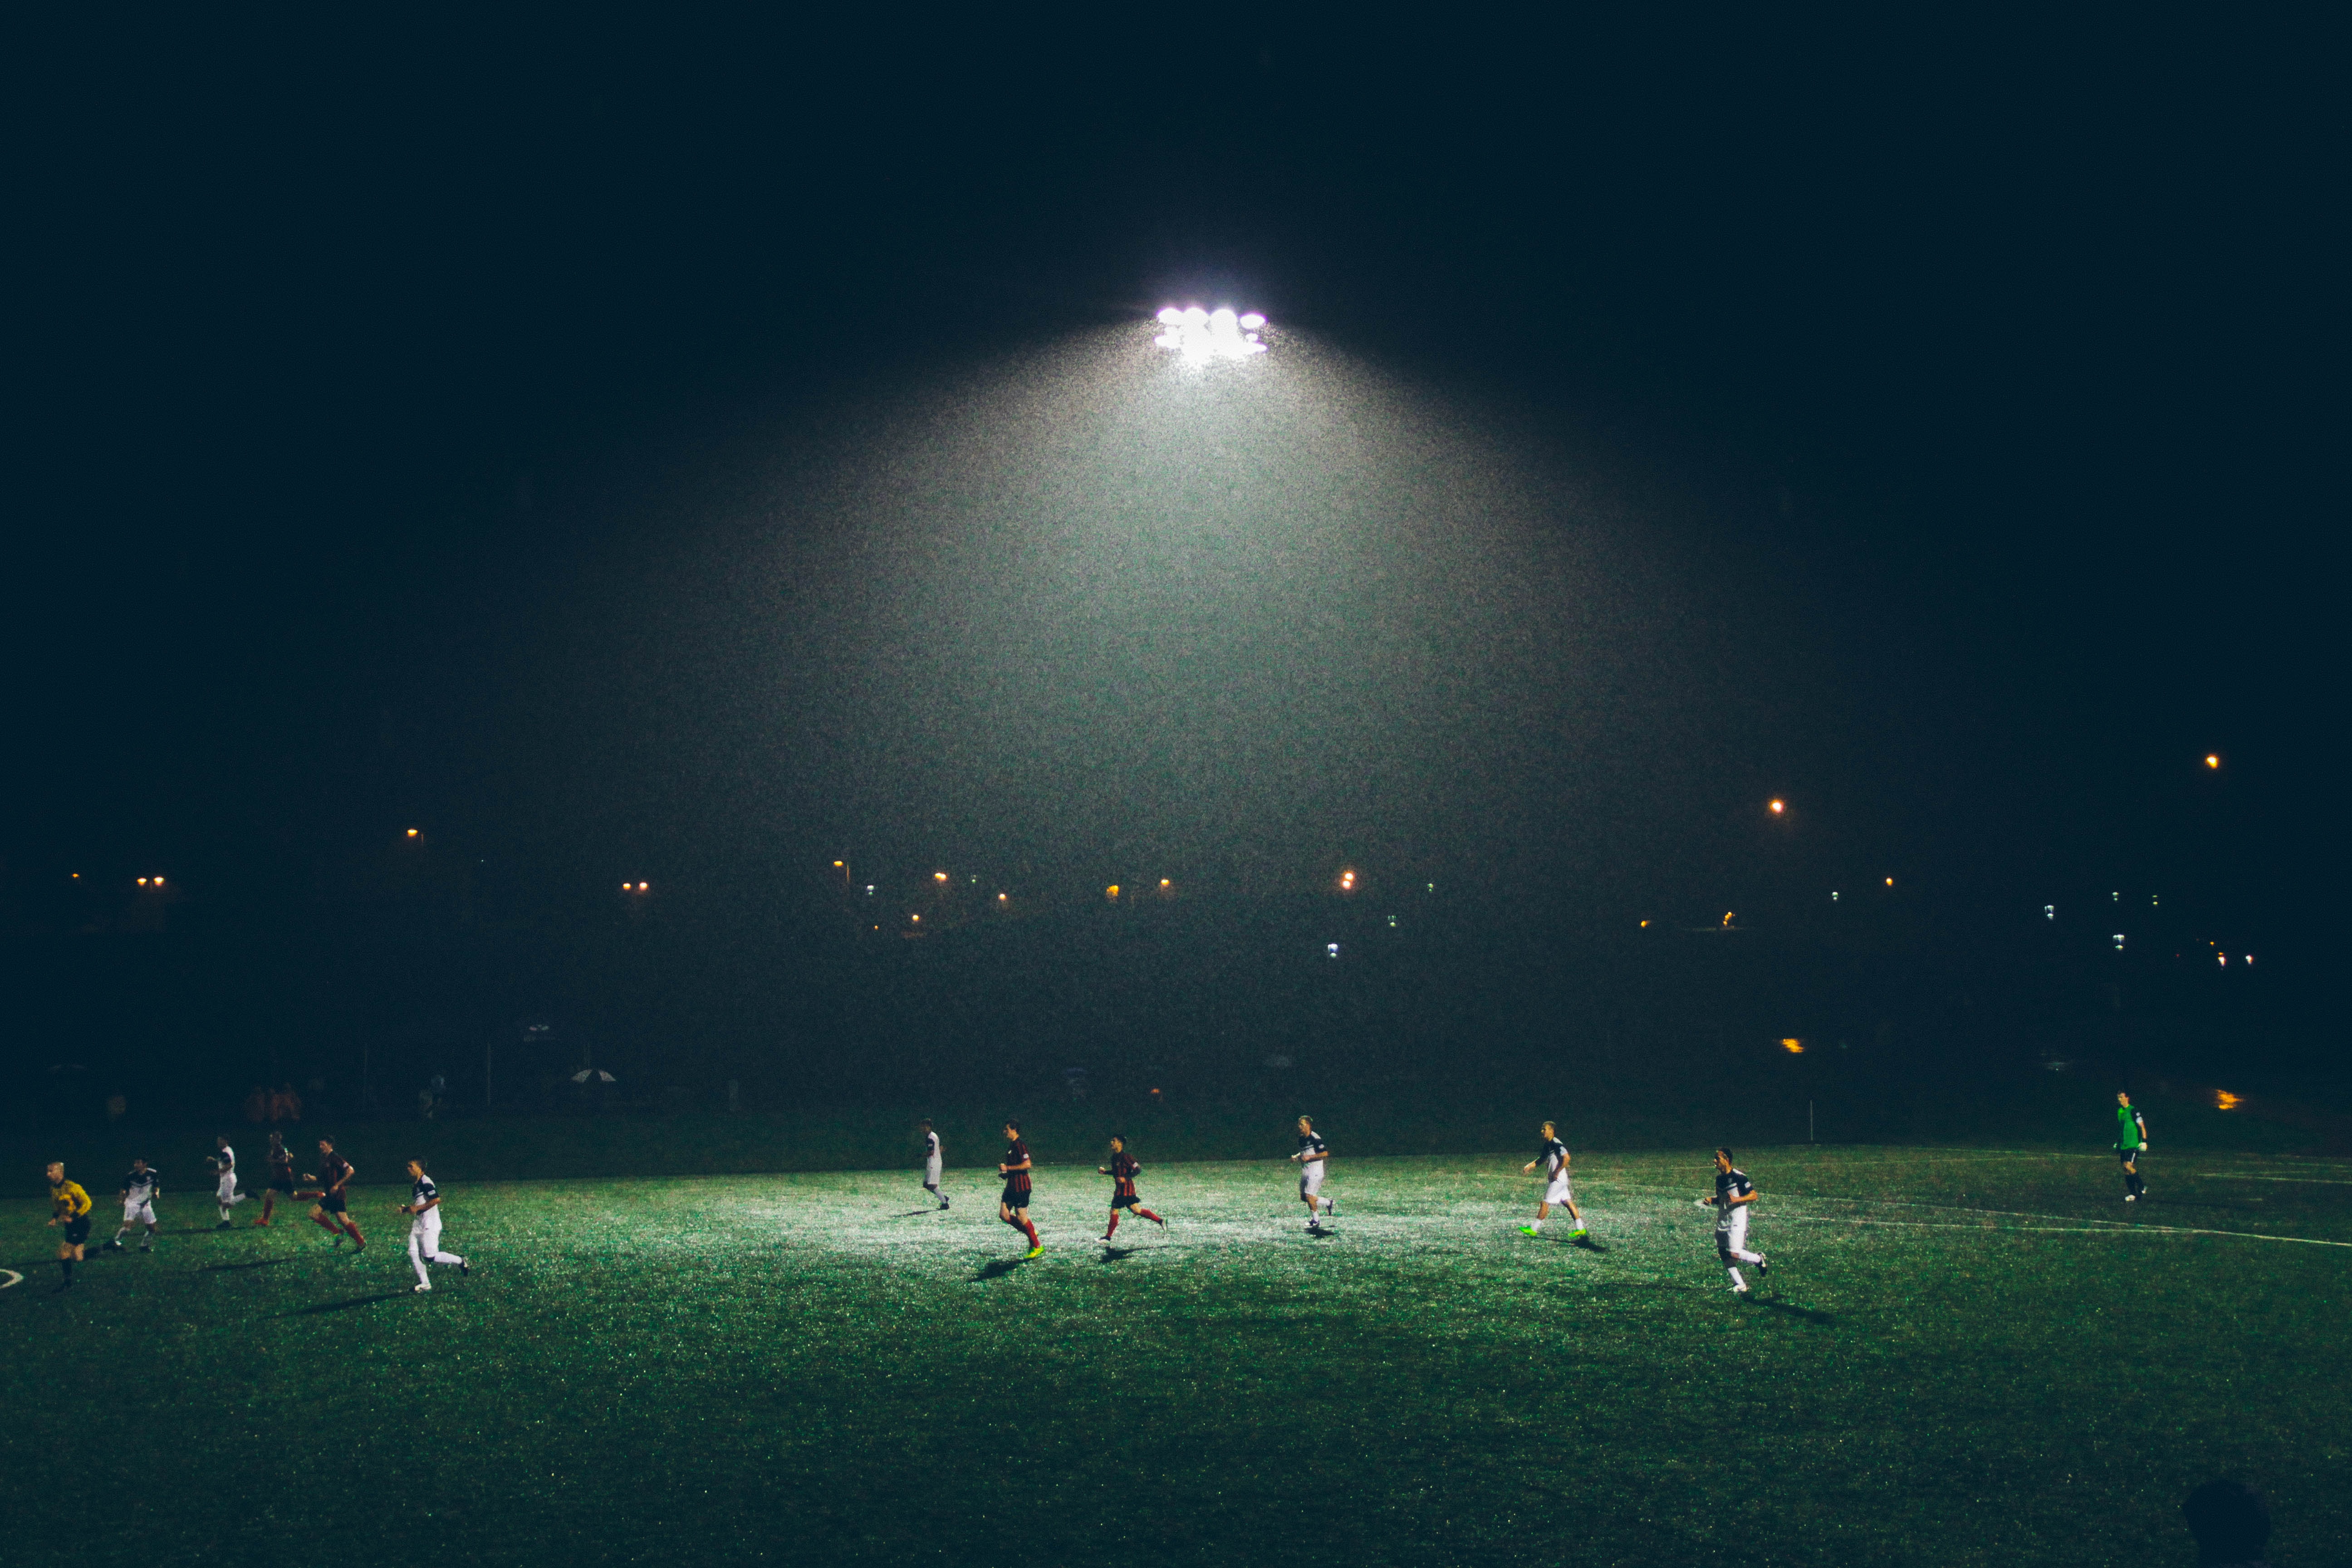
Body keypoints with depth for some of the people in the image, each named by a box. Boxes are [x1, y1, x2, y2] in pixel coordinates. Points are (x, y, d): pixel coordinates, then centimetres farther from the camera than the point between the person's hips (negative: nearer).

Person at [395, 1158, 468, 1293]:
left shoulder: (425, 1182, -15)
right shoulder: (414, 1185, 15)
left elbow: (437, 1199, -24)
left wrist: (417, 1208, -19)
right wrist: (407, 1209, 7)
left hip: (429, 1225, -10)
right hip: (417, 1225, 10)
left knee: (430, 1257, -11)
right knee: (413, 1254, 2)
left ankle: (460, 1262, 6)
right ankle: (425, 1284, 9)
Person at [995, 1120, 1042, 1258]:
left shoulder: (1020, 1146, -16)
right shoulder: (1011, 1145, 15)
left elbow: (1027, 1164, -25)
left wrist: (1008, 1168, -21)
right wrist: (1004, 1172, 10)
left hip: (1021, 1187, -10)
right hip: (1012, 1186, 10)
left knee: (1021, 1217, -5)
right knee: (1004, 1214, 6)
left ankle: (1037, 1246, 6)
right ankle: (1031, 1232, 17)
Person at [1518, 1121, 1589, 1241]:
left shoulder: (1556, 1144, -17)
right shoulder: (1548, 1145, 14)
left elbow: (1566, 1158, -26)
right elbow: (1542, 1159, 25)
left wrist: (1557, 1172, -22)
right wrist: (1529, 1166, 13)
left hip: (1558, 1180, -10)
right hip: (1555, 1180, 10)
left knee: (1545, 1203, -4)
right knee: (1568, 1203, 9)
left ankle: (1534, 1229, 2)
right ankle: (1581, 1229, 11)